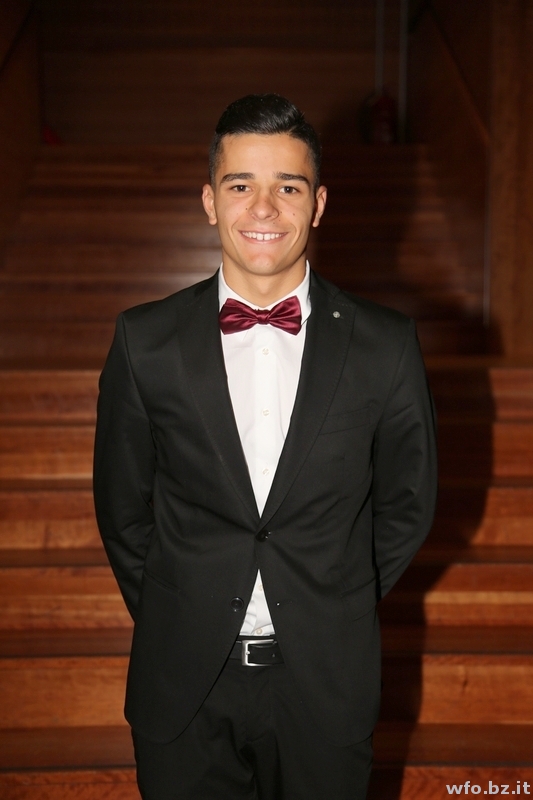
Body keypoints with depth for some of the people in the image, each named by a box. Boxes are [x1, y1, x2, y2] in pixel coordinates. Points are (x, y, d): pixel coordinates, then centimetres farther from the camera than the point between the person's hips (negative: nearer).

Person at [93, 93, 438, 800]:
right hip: (183, 685, 0)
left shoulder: (386, 345, -9)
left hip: (327, 687, 0)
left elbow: (407, 504, 3)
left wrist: (336, 615, 6)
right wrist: (175, 623, 6)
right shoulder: (145, 341, -7)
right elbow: (123, 507, 3)